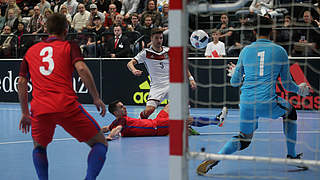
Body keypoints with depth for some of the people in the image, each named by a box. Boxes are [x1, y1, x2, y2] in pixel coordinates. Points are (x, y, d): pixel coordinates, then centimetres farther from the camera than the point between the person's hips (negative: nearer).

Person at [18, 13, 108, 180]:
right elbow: (82, 69, -6)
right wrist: (96, 98, -2)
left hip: (39, 109, 3)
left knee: (39, 147, 31)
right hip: (66, 105, -3)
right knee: (100, 143, 8)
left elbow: (21, 82, 21)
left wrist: (25, 113, 27)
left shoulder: (31, 51, 23)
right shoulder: (70, 46, 12)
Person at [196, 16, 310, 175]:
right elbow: (287, 84, 10)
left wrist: (233, 74, 36)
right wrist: (299, 90, 31)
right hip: (268, 102, -2)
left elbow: (235, 82, 13)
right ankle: (291, 155, 32)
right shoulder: (280, 51, 3)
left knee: (244, 139, 19)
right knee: (290, 111, 30)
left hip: (246, 103, 2)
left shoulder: (245, 51, 8)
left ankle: (215, 158, -8)